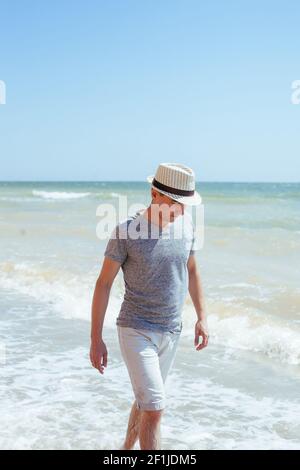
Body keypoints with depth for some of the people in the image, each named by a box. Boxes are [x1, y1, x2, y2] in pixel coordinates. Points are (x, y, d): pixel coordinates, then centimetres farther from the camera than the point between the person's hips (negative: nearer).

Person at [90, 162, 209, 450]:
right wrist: (96, 339, -9)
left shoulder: (185, 224, -1)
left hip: (171, 331, 6)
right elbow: (104, 283, -10)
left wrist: (202, 317, 13)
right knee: (154, 409, -11)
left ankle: (126, 451, 42)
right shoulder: (126, 230, -16)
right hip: (136, 331, -5)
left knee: (145, 401, 19)